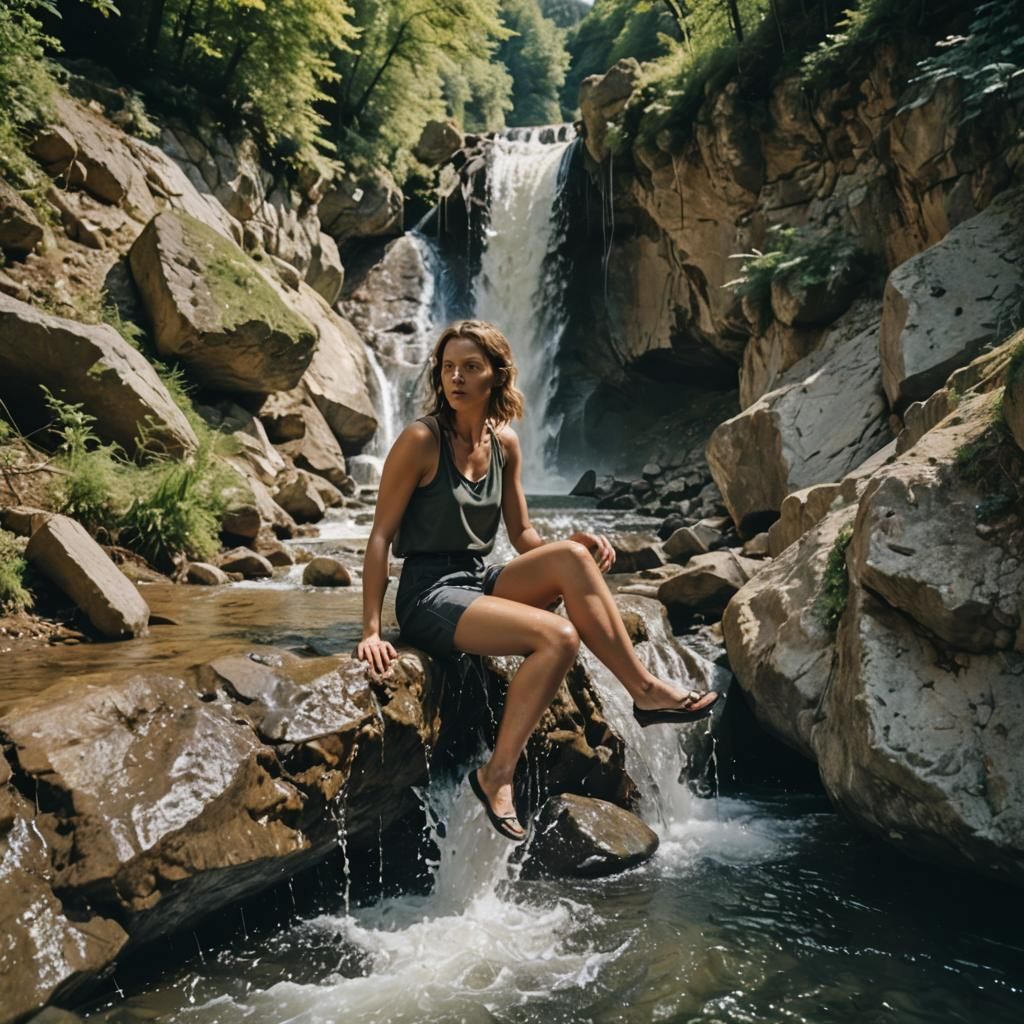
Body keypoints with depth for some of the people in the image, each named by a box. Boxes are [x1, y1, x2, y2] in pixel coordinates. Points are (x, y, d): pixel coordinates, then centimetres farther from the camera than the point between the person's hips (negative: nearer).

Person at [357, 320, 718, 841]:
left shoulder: (505, 442, 7)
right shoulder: (421, 440, -11)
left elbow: (522, 535, 11)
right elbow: (380, 535, -11)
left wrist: (571, 542, -10)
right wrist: (371, 630, -17)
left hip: (481, 582, 6)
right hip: (428, 595, -5)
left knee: (570, 556, -22)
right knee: (558, 636, -27)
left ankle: (644, 690, -16)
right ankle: (497, 774, -15)